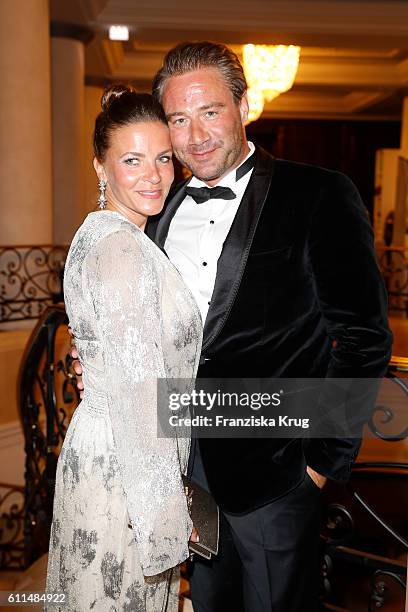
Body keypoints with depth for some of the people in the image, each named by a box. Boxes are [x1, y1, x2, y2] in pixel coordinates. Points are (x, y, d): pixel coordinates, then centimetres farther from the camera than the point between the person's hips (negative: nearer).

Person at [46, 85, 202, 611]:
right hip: (125, 472, -9)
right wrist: (167, 509, -17)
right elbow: (138, 394, -24)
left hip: (96, 449, 9)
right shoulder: (121, 250, -22)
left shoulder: (99, 234, 8)